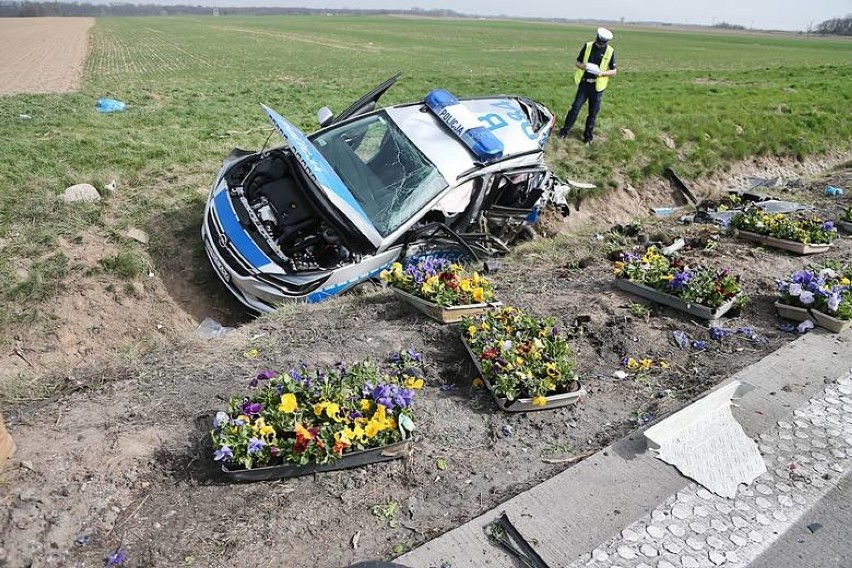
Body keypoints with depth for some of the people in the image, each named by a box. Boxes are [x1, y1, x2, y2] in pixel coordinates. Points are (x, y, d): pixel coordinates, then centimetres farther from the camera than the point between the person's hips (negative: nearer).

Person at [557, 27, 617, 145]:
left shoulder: (610, 51, -4)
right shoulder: (587, 46, 0)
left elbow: (614, 71, -2)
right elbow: (577, 63, 5)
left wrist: (601, 73, -20)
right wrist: (584, 66, -17)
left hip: (597, 86, -1)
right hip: (584, 83, 1)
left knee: (593, 113, 5)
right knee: (575, 107, -2)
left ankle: (588, 137, 16)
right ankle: (564, 131, 9)